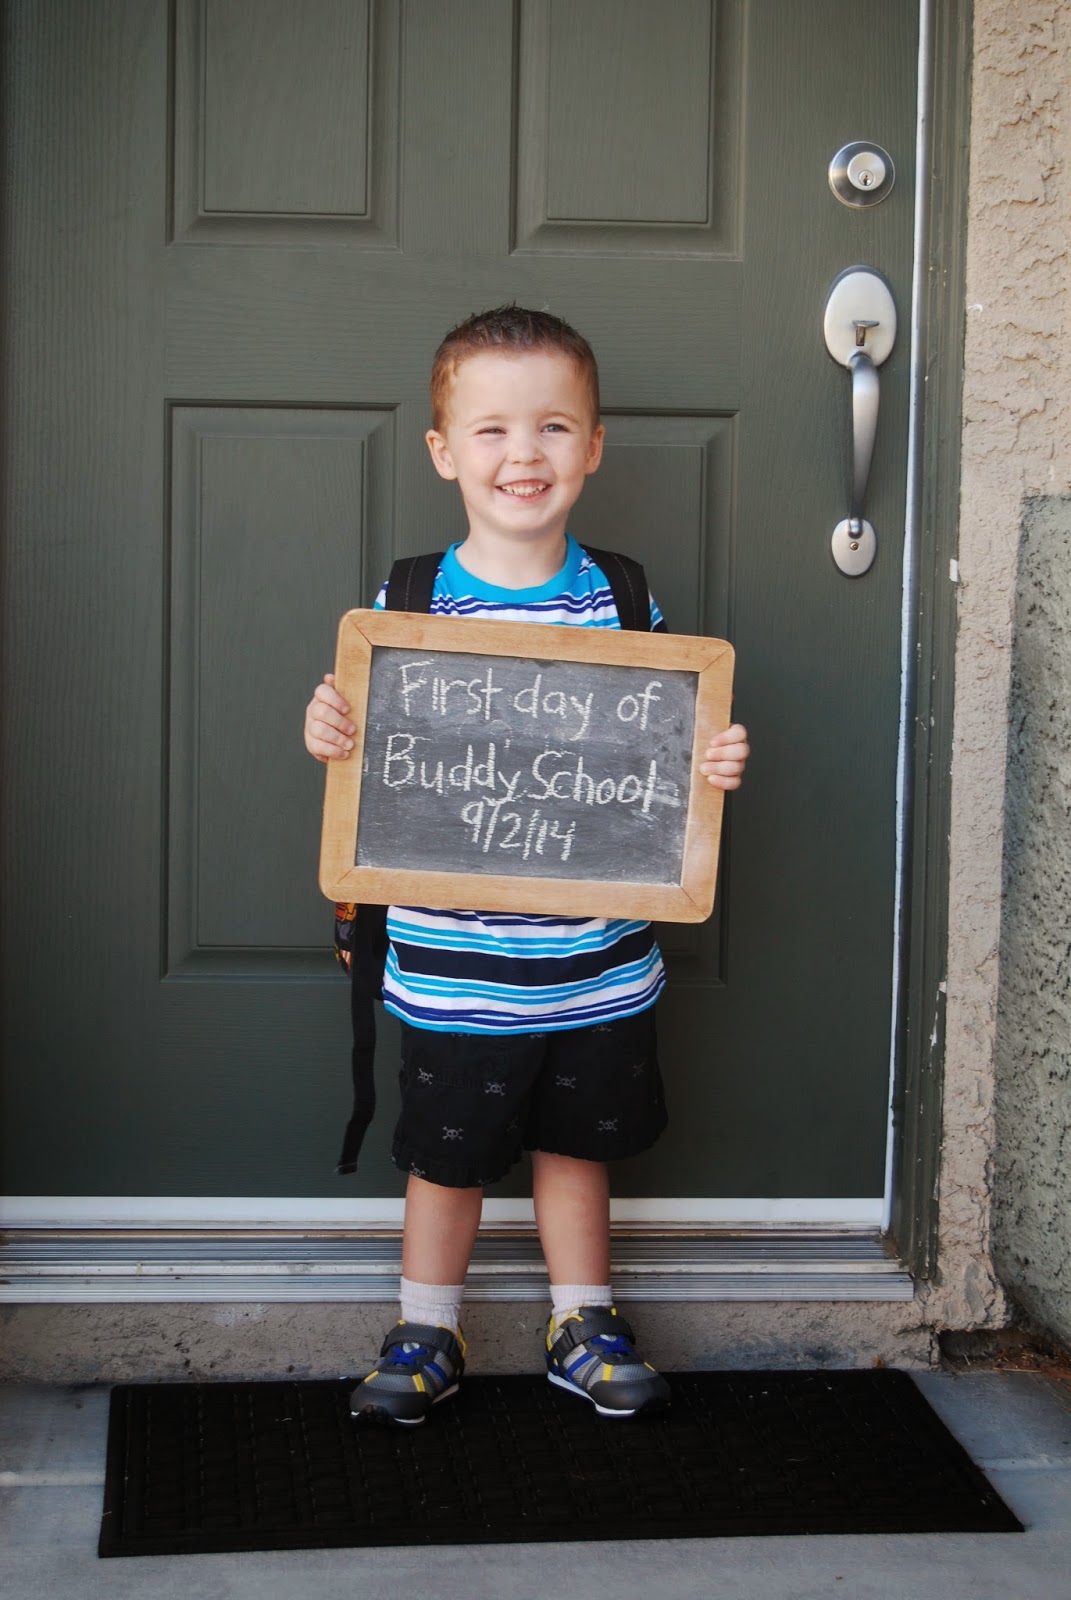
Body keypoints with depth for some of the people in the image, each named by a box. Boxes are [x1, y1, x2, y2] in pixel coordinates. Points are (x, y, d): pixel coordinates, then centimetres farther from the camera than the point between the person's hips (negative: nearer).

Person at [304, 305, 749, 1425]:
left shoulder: (624, 603, -1)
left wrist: (715, 765, -14)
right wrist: (328, 735, -23)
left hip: (596, 958, 2)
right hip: (452, 962, -2)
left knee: (576, 1143, 18)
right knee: (446, 1155, 12)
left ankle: (582, 1324, 36)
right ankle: (426, 1334, 31)